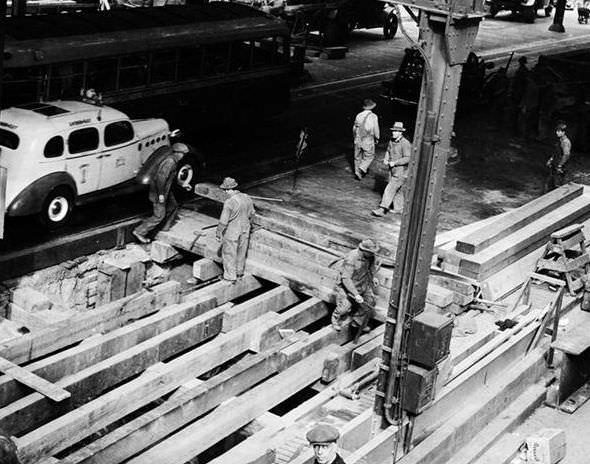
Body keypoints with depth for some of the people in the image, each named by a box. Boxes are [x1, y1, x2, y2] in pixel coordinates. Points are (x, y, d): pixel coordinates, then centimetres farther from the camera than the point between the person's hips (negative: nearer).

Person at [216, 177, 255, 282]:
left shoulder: (229, 202, -26)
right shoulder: (247, 198, -6)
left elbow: (223, 221, -21)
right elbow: (251, 214, 9)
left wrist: (219, 233, -8)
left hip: (232, 232, -6)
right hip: (244, 231, 6)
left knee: (229, 254, 11)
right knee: (241, 252, 21)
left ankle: (230, 276, 19)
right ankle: (239, 272, 37)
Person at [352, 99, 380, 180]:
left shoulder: (359, 115, 0)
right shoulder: (373, 116, -11)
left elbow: (354, 128, 7)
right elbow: (376, 129, -7)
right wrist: (377, 138, 10)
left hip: (358, 140, 4)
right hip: (368, 140, -4)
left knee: (358, 157, 15)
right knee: (369, 156, 12)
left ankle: (357, 172, 21)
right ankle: (362, 169, -7)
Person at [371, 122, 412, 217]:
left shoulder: (405, 143, -18)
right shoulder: (392, 141, 5)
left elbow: (408, 158, -21)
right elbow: (388, 151, 21)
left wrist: (395, 163, -22)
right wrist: (386, 159, 1)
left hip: (401, 172, -8)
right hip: (392, 170, 8)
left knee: (390, 190, -10)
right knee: (397, 191, 17)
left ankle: (382, 209, -10)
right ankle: (398, 208, 29)